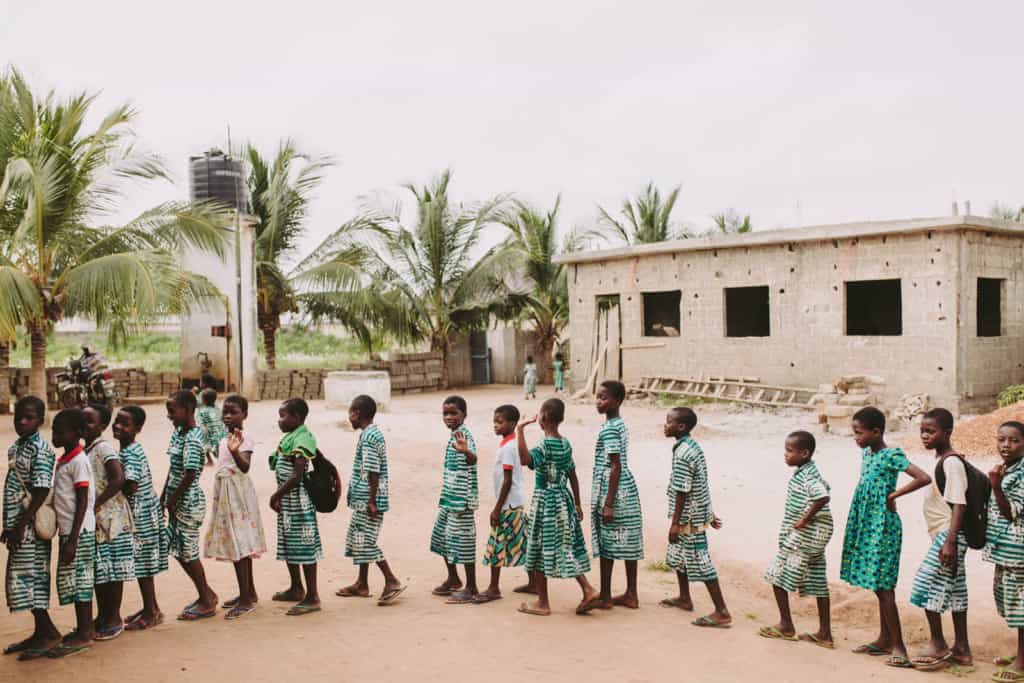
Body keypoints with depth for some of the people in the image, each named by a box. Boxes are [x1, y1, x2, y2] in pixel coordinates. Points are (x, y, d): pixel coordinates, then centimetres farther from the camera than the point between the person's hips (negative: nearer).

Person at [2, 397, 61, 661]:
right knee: (23, 580, 12)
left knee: (27, 579, -7)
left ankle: (49, 632, 2)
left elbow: (41, 492, -19)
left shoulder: (41, 450, -14)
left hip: (31, 526, -9)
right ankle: (40, 633, 19)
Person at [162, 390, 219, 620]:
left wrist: (172, 501, -15)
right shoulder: (177, 432, 8)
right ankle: (207, 593, 27)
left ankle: (207, 603, 15)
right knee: (178, 550, 15)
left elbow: (189, 475, -23)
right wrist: (164, 499, 13)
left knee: (188, 552, 1)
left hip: (189, 503, -9)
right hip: (177, 503, 9)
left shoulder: (192, 440, -20)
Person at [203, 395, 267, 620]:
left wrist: (234, 451, -46)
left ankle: (246, 599, -4)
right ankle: (249, 593, 24)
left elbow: (245, 466, -30)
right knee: (239, 544, 14)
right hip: (224, 493, 9)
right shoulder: (224, 440, 13)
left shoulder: (244, 437, -14)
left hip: (238, 493, -9)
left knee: (239, 544, -9)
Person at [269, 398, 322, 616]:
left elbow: (297, 475, -23)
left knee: (304, 546, -4)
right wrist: (279, 496, 9)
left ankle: (312, 597, 2)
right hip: (287, 500, 10)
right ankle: (296, 589, 34)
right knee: (288, 545, 19)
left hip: (299, 499, -10)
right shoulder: (290, 437, 12)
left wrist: (277, 495, -15)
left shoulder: (302, 439, -18)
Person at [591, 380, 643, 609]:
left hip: (615, 492, -9)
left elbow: (615, 467, -20)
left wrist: (608, 503, -20)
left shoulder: (609, 429, -17)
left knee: (605, 545, 1)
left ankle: (605, 597, 9)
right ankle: (631, 594, 19)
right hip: (627, 491, 9)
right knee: (628, 544, 12)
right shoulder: (621, 424, 11)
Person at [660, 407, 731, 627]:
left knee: (701, 563, -5)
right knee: (677, 555, 23)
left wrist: (675, 523, -19)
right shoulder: (693, 446, 8)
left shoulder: (682, 454, -22)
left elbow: (681, 491, -22)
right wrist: (709, 513, 20)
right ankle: (684, 598, 37)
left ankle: (722, 613, -1)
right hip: (698, 512, 10)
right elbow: (702, 484, 15)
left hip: (690, 517, -10)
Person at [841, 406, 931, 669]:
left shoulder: (891, 456, -15)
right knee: (878, 586, 14)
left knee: (883, 586, -6)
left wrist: (894, 495, -17)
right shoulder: (866, 453, 10)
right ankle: (884, 639, 23)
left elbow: (924, 478, -25)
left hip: (882, 527, -8)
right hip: (867, 526, 8)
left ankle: (898, 646, 0)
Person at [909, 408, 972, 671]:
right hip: (943, 534, 10)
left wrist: (949, 541, -25)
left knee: (927, 586, -8)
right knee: (954, 590, 12)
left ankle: (938, 645, 2)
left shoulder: (951, 462, -15)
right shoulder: (941, 460, 13)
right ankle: (961, 649, 19)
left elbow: (959, 504, -21)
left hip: (948, 534, -10)